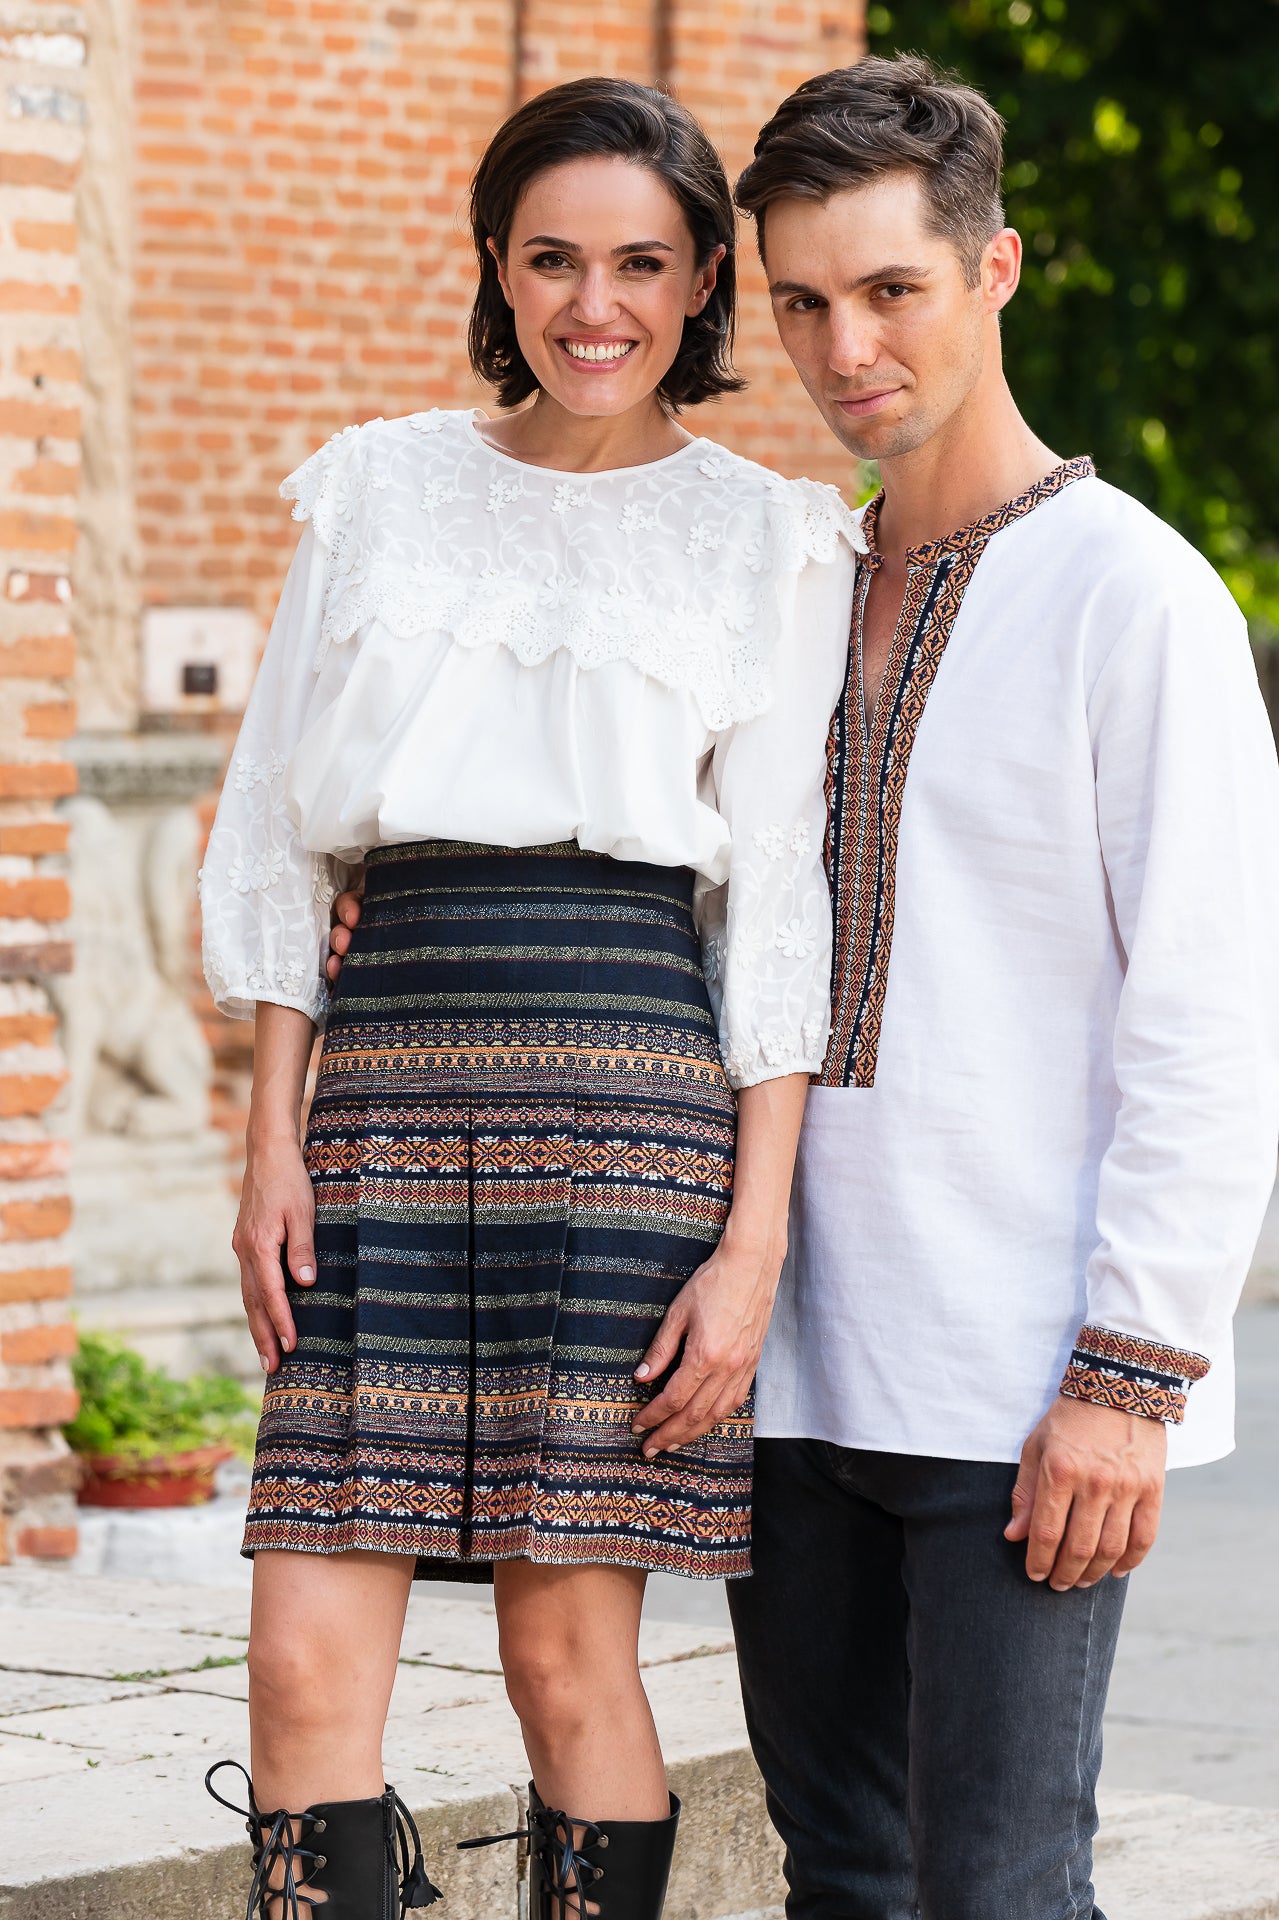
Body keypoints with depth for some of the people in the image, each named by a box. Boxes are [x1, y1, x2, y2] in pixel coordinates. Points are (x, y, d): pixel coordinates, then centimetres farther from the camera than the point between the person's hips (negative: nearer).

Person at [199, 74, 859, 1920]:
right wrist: (272, 1138, 6)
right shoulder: (379, 487, 14)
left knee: (569, 1646, -2)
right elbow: (284, 831, 15)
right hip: (393, 1074, 3)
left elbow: (780, 913, 2)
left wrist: (755, 1242, -5)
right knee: (307, 1658, -6)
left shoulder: (765, 538, 6)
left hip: (633, 1087, -2)